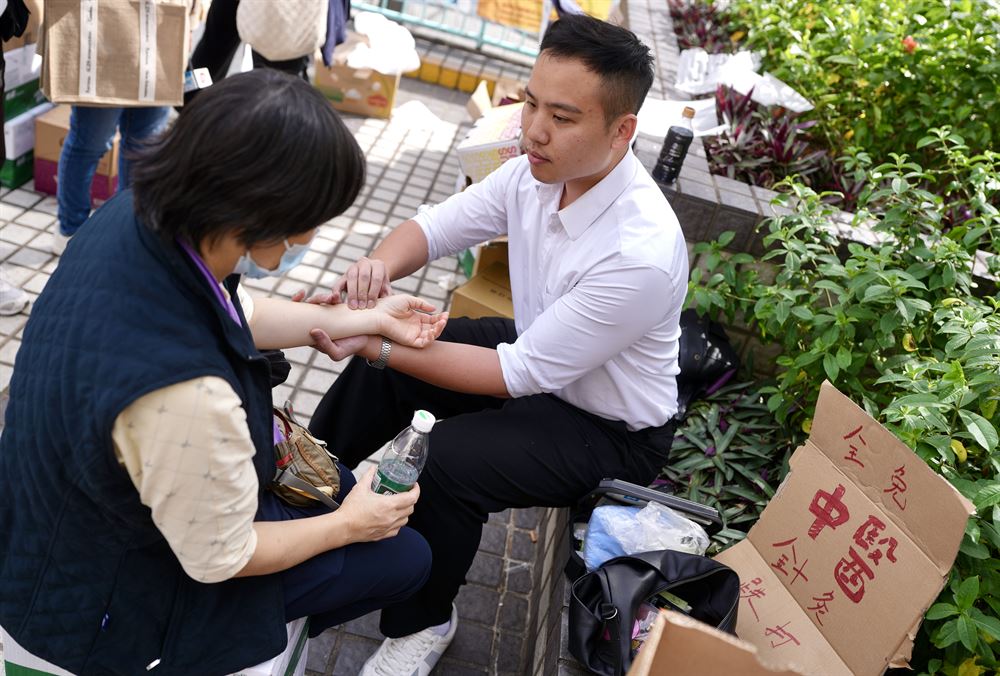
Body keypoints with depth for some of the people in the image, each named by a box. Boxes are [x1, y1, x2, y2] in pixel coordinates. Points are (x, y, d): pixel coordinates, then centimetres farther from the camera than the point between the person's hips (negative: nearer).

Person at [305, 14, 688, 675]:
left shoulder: (643, 253, -35)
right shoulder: (537, 171, -15)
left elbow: (521, 373, -29)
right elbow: (434, 227, -4)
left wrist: (377, 346, -30)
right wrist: (378, 267, -27)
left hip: (611, 429, -7)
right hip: (532, 348, 7)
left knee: (458, 456, -28)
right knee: (384, 360, -5)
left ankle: (422, 621, 0)